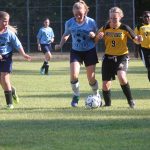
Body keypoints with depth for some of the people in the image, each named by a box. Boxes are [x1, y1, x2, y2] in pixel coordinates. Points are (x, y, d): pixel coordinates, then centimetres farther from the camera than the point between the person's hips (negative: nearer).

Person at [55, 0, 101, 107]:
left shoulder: (91, 22, -10)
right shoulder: (69, 23, -6)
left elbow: (97, 37, 1)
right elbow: (66, 35, 13)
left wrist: (94, 36, -23)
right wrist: (61, 44, -3)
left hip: (90, 51, -1)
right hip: (76, 51, 1)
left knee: (91, 78, 0)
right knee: (74, 75, -17)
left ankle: (97, 95, 26)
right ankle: (76, 96, 6)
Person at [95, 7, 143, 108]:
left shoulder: (125, 28, -7)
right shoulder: (105, 28, -2)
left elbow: (135, 40, 1)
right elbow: (94, 41, 3)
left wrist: (139, 39, -22)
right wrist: (98, 37, -19)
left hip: (122, 56, -3)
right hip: (108, 57, 3)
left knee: (122, 77, -31)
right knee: (106, 85, 0)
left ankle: (130, 100, -12)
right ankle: (107, 104, 26)